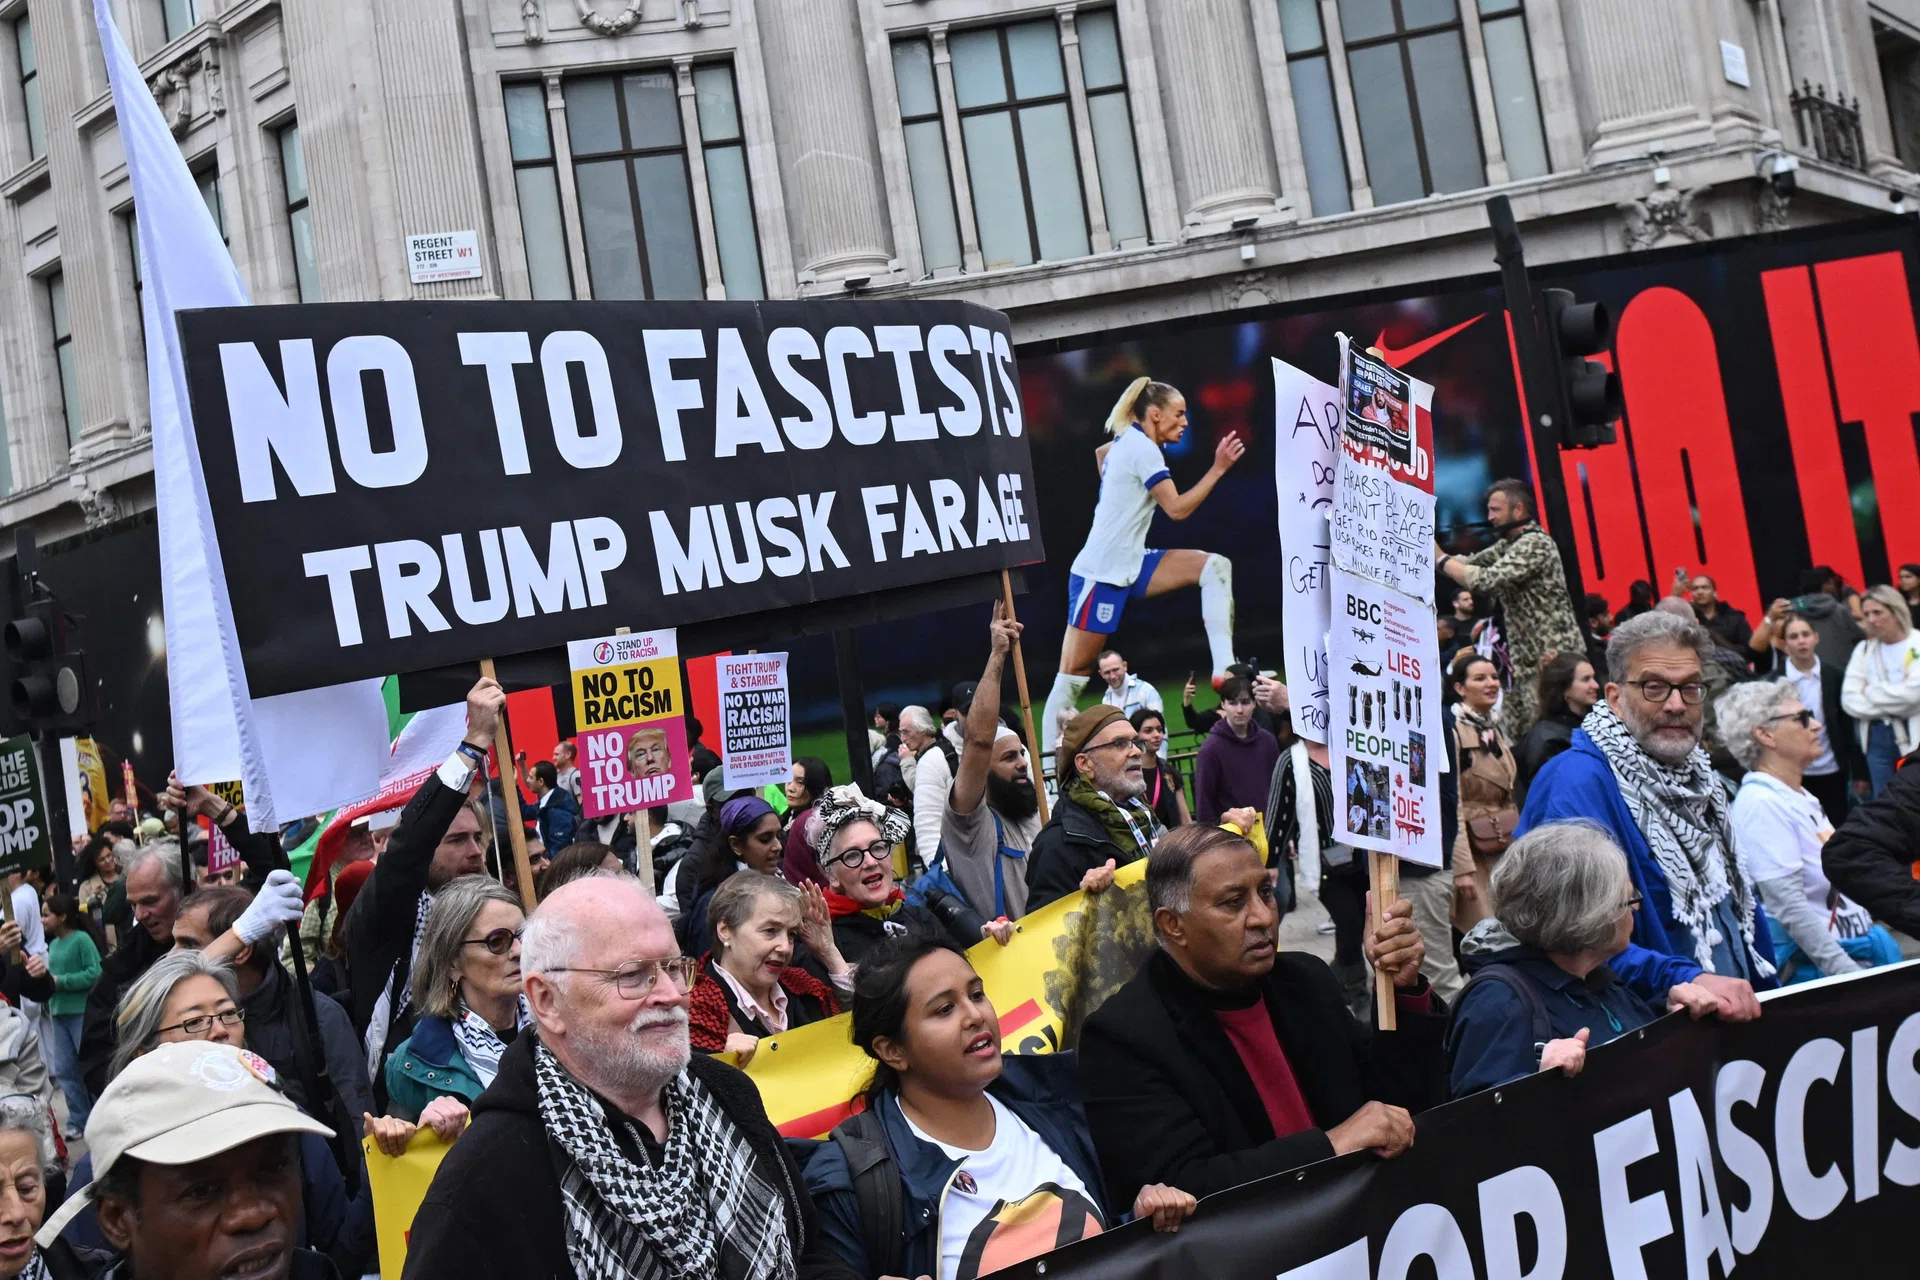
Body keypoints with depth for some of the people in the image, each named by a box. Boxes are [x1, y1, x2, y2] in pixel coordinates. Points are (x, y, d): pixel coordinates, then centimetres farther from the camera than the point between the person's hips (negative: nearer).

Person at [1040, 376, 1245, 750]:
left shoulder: (1127, 440, 12)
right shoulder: (1143, 449, -15)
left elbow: (1100, 452, 36)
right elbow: (1177, 509, -17)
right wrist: (1218, 468, -16)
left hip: (1129, 566, 10)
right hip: (1101, 574, -10)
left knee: (1215, 566, -5)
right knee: (1074, 671, -7)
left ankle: (1225, 669, -12)